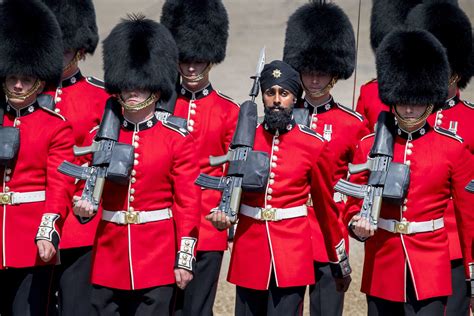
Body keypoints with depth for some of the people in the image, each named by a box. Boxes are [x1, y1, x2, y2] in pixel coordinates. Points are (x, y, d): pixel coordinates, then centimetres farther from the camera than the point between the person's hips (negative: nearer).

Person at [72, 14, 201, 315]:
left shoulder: (178, 139, -1)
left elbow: (188, 203, -2)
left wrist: (185, 260, -7)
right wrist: (84, 205, -8)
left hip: (158, 258, -3)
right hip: (108, 257, 3)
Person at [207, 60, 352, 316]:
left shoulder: (314, 146, -1)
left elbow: (326, 207, 7)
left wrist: (341, 266, 13)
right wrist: (223, 215, -9)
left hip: (292, 255, -3)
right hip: (249, 249, 3)